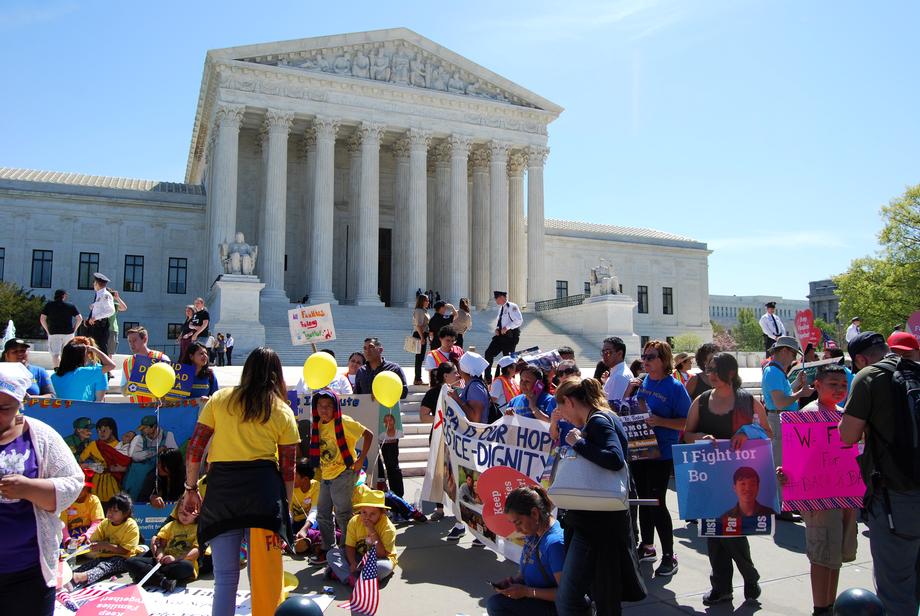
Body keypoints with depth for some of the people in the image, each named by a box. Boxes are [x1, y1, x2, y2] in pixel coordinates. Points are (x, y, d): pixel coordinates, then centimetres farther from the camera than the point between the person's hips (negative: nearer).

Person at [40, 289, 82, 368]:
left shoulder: (49, 305, 5)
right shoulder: (71, 306, 3)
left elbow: (42, 319, 0)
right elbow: (80, 318, -2)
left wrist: (47, 330, 7)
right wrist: (74, 329, 7)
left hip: (54, 333, -1)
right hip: (68, 333, 1)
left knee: (55, 354, -2)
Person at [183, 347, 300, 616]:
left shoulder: (219, 399, 8)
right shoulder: (283, 412, 6)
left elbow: (195, 448, 5)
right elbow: (288, 468, 5)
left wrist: (191, 488, 15)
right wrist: (285, 506, 15)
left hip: (221, 487, 2)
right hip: (263, 488, -1)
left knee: (225, 577, 12)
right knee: (266, 574, 6)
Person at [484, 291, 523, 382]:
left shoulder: (512, 307, -14)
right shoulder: (501, 308, 13)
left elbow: (519, 320, -21)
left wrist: (507, 327, -24)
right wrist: (497, 328, 6)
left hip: (511, 335, -9)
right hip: (500, 334, 9)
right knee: (488, 353, 5)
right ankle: (488, 378, 14)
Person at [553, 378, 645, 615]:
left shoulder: (598, 421, -15)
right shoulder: (605, 417, 15)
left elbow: (615, 459, -31)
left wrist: (578, 442, -22)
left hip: (597, 522, -10)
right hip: (597, 518, 10)